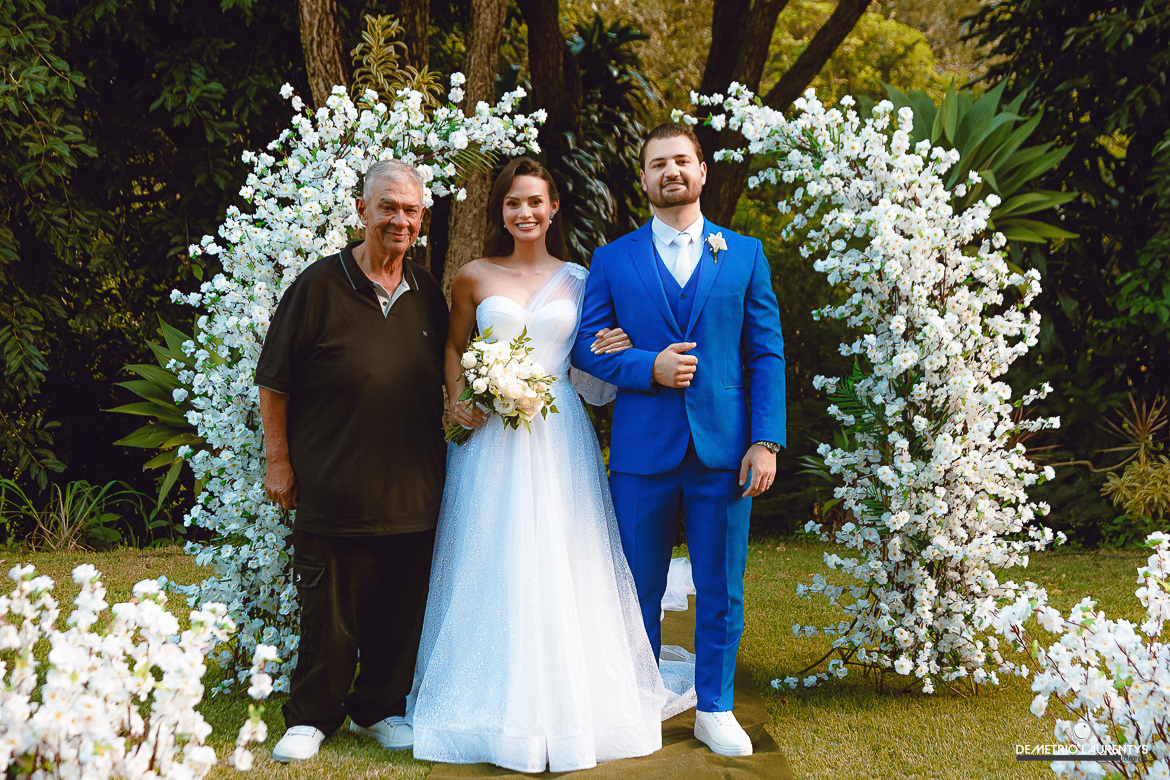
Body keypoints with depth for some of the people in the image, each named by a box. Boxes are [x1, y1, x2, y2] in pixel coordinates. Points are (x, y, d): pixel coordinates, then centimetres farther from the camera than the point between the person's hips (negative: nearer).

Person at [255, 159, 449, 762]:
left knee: (401, 610, 11)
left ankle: (378, 709, 28)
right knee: (329, 609, 3)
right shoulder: (320, 284, -5)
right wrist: (278, 460, -5)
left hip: (414, 488, 5)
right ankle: (311, 716, 20)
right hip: (336, 487, -4)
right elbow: (274, 379, -3)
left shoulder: (428, 294, 10)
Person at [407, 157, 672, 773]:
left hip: (561, 437, 1)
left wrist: (603, 356, -7)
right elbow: (453, 346, 14)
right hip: (493, 439, -1)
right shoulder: (474, 278, 6)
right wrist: (460, 401, -3)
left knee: (563, 567, 0)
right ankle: (502, 707, 9)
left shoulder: (578, 279, 9)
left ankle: (570, 707, 10)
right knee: (495, 568, 0)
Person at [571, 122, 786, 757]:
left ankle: (714, 711, 21)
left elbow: (766, 354, 4)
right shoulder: (612, 260, 7)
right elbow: (585, 346, 4)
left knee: (722, 591, 6)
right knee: (639, 591, 9)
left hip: (724, 450, 0)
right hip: (642, 451, 0)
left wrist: (767, 441, -5)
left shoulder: (745, 255, 8)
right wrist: (648, 367, -14)